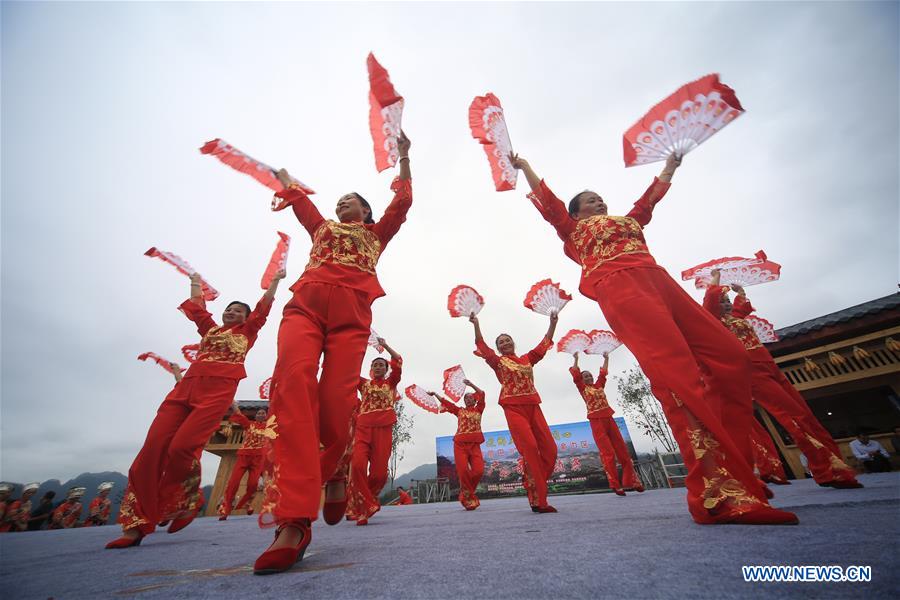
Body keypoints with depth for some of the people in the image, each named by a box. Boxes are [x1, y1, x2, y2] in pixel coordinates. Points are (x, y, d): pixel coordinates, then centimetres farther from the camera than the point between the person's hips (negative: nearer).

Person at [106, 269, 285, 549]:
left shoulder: (247, 331, 16)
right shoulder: (210, 328, 28)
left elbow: (263, 306, 11)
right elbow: (197, 307, 40)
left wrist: (276, 280, 11)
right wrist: (195, 282, 49)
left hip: (218, 390, -5)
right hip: (186, 386, 5)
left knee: (181, 447, -17)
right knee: (153, 448, -6)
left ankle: (176, 505, 5)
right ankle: (136, 524, 0)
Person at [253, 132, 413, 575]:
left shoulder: (377, 233, 31)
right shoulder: (322, 227, 36)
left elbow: (403, 201, 26)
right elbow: (295, 194, 46)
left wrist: (403, 156, 32)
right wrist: (280, 171, 61)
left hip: (351, 314, -1)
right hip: (305, 304, 2)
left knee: (336, 402, -16)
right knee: (294, 383, -26)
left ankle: (333, 474, 14)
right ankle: (294, 521, -30)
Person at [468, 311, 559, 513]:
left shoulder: (527, 359, 18)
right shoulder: (498, 361, 9)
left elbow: (545, 343, 23)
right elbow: (482, 347, 0)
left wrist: (553, 322, 23)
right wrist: (476, 324, -8)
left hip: (533, 406, 5)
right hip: (513, 408, -5)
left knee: (549, 448, -1)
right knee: (530, 447, -15)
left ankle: (533, 485, 18)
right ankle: (538, 500, -5)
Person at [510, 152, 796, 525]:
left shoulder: (629, 220, 40)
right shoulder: (573, 229, 24)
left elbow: (651, 196, 54)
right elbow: (546, 199, 24)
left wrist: (670, 166, 64)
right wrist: (524, 167, 29)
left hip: (658, 282, 8)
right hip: (619, 287, -7)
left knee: (731, 358, -9)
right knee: (678, 372, -24)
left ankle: (733, 477, -7)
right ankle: (716, 495, -28)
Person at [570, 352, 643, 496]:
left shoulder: (599, 385, 17)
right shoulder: (583, 388, 5)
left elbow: (603, 373, 23)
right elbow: (575, 375, -1)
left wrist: (606, 359, 23)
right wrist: (576, 359, -1)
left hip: (609, 419, 5)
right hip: (596, 422, -5)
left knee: (623, 450, 4)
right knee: (608, 454, -8)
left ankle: (631, 481, 11)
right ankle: (615, 485, -4)